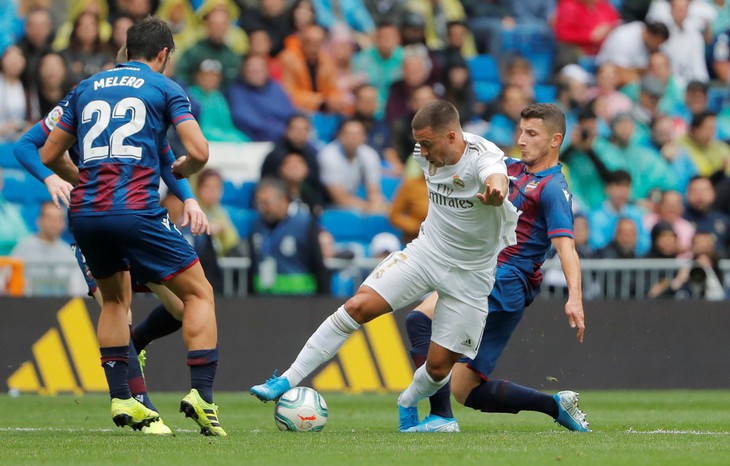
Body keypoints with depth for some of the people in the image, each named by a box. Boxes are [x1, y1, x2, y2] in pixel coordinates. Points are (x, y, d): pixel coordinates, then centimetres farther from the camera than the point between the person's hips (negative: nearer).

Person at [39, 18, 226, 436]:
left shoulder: (87, 88, 20)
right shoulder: (165, 88, 8)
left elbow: (49, 155, 23)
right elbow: (199, 152, -4)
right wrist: (181, 171, 18)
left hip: (85, 213, 5)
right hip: (135, 210, -5)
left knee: (115, 299, 27)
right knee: (199, 293, 7)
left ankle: (120, 398, 17)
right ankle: (201, 394, -9)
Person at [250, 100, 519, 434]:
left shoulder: (482, 157, -26)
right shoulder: (427, 154, -5)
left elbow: (497, 179, -51)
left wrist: (496, 191, -74)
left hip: (471, 275, -4)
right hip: (427, 252, 4)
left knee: (439, 366, -2)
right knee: (358, 306, -15)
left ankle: (408, 404, 33)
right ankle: (288, 381, -10)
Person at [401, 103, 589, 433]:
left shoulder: (552, 189, -9)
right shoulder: (512, 169, 17)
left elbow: (565, 244, -21)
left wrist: (574, 297, -35)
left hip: (506, 282, -9)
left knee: (419, 319, -27)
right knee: (466, 391, 7)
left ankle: (441, 417, -30)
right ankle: (557, 405, 18)